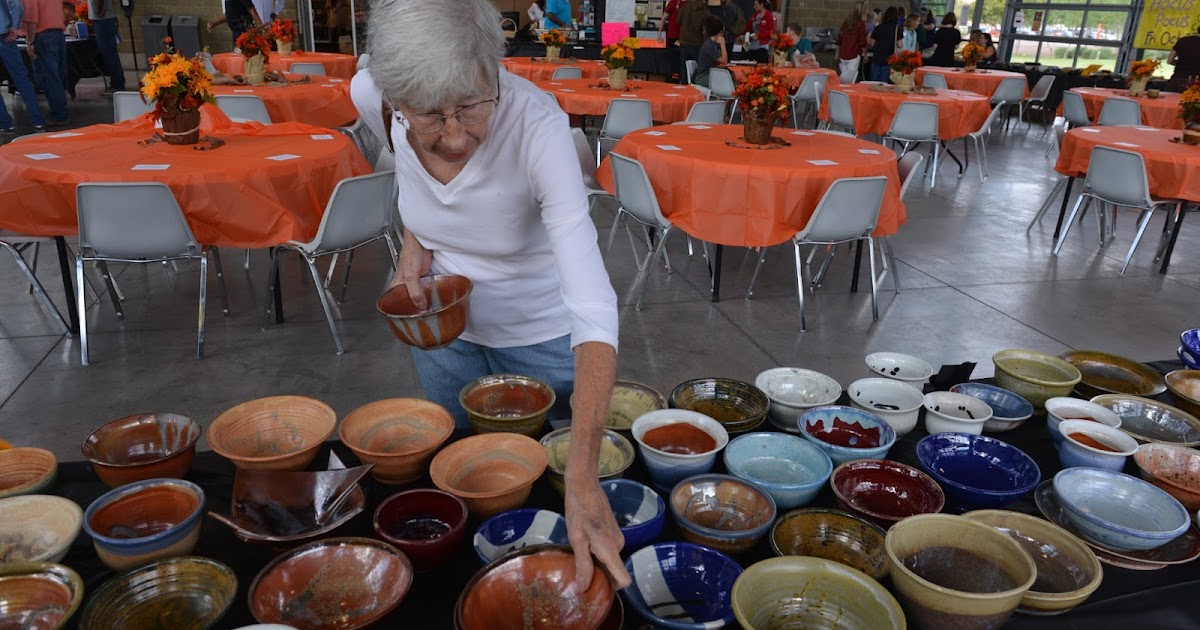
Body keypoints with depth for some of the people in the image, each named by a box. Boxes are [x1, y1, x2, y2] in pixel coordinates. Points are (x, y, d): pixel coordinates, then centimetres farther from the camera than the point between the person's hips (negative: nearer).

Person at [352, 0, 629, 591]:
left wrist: (582, 477, -52)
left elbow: (594, 304, -43)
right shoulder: (370, 96, -23)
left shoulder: (537, 125, -36)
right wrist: (414, 239, -15)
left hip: (542, 336, -4)